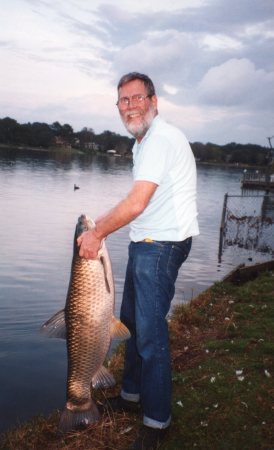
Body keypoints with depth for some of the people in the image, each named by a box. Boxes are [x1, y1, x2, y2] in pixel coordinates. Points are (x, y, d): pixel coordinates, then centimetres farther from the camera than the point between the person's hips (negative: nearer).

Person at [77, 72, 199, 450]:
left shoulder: (161, 139, -17)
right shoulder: (143, 142, 16)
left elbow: (136, 203, -23)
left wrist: (97, 234, -12)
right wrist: (100, 226, 14)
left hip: (162, 245, -11)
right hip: (146, 244, 11)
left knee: (151, 332, -6)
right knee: (132, 320, 18)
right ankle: (132, 394, 35)